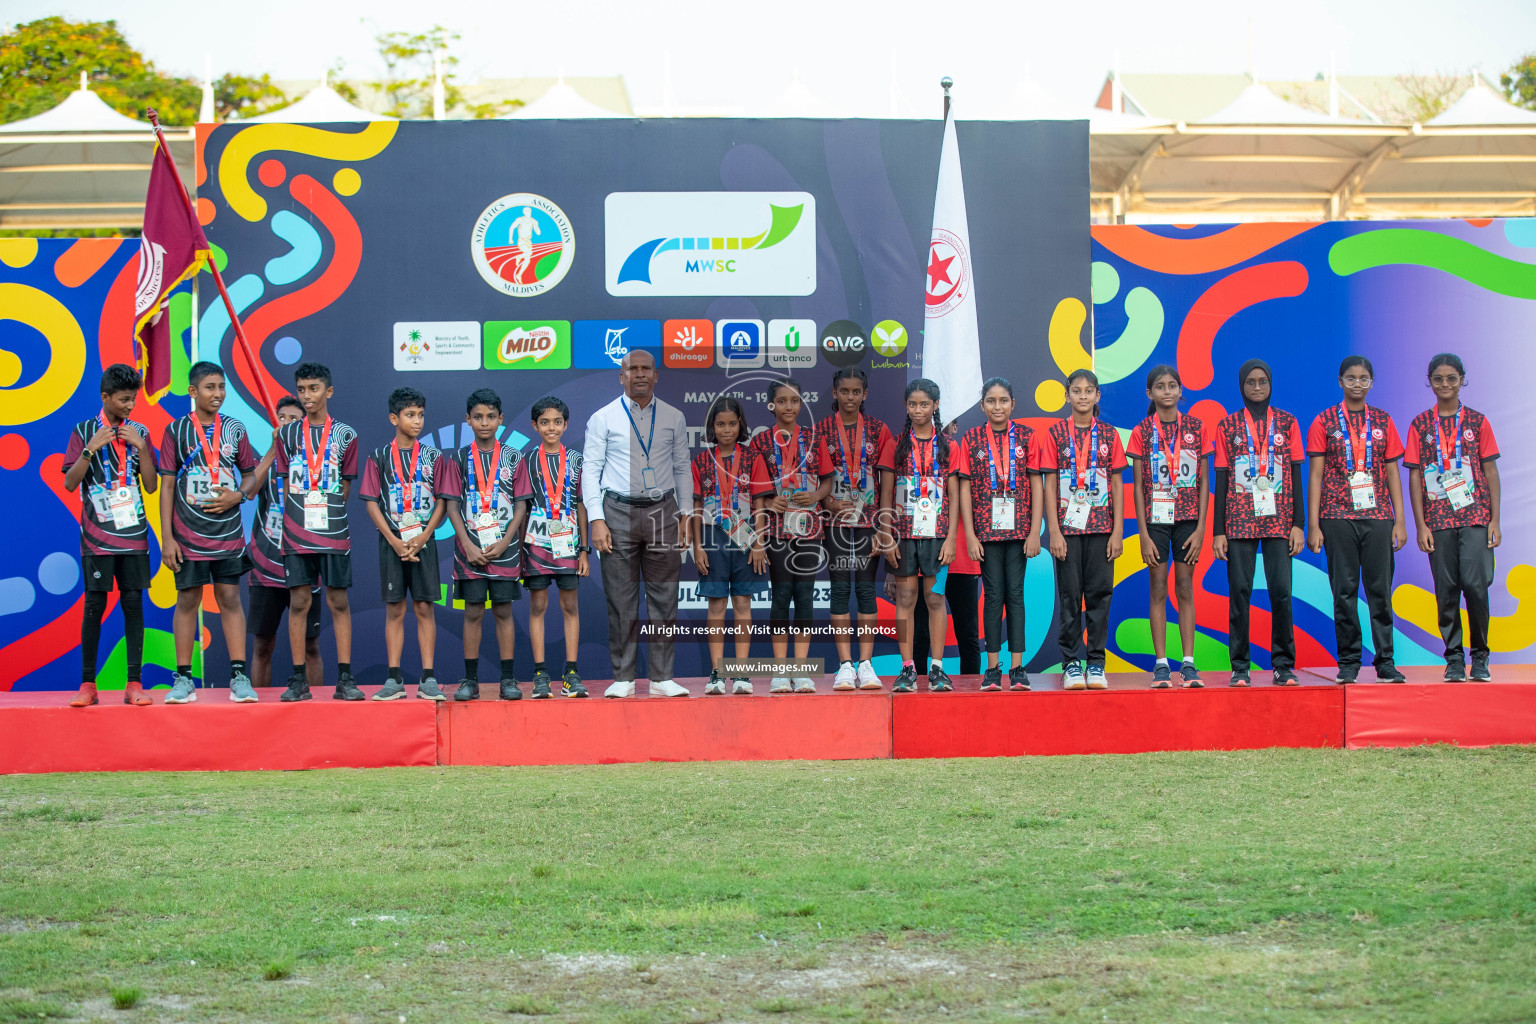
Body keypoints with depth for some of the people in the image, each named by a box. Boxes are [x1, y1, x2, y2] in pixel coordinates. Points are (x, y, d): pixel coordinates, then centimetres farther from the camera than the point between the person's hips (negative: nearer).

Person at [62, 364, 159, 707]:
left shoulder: (140, 433, 9)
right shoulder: (83, 431, 2)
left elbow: (151, 486, 6)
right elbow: (69, 483, -3)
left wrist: (141, 447, -6)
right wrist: (92, 448, -13)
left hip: (133, 534, 2)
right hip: (97, 536, -2)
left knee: (133, 602, -1)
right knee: (95, 604, -3)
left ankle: (134, 683, 1)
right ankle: (87, 684, 3)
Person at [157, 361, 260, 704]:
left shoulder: (234, 429, 6)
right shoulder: (176, 430, 0)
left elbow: (251, 476, 14)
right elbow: (167, 486, 0)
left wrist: (238, 495, -9)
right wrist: (166, 538, -5)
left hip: (228, 532, 2)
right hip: (188, 534, -1)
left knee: (230, 598, 0)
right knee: (187, 599, 2)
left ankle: (239, 676, 2)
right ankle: (183, 678, 8)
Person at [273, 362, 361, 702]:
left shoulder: (345, 435, 5)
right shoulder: (288, 434, 8)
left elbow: (346, 487, 8)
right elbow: (285, 485, 10)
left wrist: (330, 514, 2)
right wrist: (296, 521, 3)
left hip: (334, 533, -1)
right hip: (296, 533, 1)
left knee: (339, 602, 0)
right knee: (298, 602, 0)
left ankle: (344, 679, 2)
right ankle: (299, 679, 4)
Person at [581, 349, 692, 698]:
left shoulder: (674, 418, 10)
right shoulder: (603, 418, 4)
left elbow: (682, 468, 14)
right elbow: (591, 469, 2)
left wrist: (686, 513, 6)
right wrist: (596, 519, -7)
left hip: (662, 512, 2)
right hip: (618, 512, -2)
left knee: (664, 598, 2)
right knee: (620, 600, -1)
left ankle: (662, 677, 7)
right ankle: (623, 678, 5)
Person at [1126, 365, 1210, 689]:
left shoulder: (1195, 428, 4)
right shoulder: (1142, 432, 1)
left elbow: (1203, 482, 4)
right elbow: (1139, 486, 0)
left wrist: (1200, 528, -4)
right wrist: (1143, 534, -6)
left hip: (1188, 518, 1)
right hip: (1156, 519, -1)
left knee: (1185, 589, 3)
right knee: (1158, 590, 1)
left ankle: (1188, 663, 4)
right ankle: (1161, 665, 3)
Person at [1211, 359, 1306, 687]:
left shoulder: (1287, 422, 9)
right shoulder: (1227, 426, 7)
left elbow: (1296, 476, 7)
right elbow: (1221, 481, 6)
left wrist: (1298, 524, 0)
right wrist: (1217, 531, 1)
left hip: (1278, 520, 0)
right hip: (1240, 522, 0)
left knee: (1281, 591, -7)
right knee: (1239, 592, -3)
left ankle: (1283, 665, 1)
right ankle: (1240, 668, 2)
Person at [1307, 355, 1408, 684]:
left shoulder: (1383, 421, 10)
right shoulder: (1324, 422, 4)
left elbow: (1392, 473, 11)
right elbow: (1316, 475, 2)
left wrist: (1400, 521, 4)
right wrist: (1313, 525, -4)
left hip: (1378, 515, 1)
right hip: (1338, 516, -1)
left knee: (1381, 589, -1)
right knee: (1344, 590, -1)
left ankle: (1385, 661, 4)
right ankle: (1348, 662, 6)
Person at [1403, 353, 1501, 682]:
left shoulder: (1477, 421, 7)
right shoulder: (1420, 425, 7)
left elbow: (1490, 471, 7)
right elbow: (1414, 476, 6)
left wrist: (1495, 519, 0)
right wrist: (1420, 524, -1)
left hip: (1475, 517, -1)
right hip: (1438, 520, 1)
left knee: (1475, 583, -12)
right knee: (1447, 590, 0)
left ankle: (1480, 656, 2)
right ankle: (1454, 658, 9)